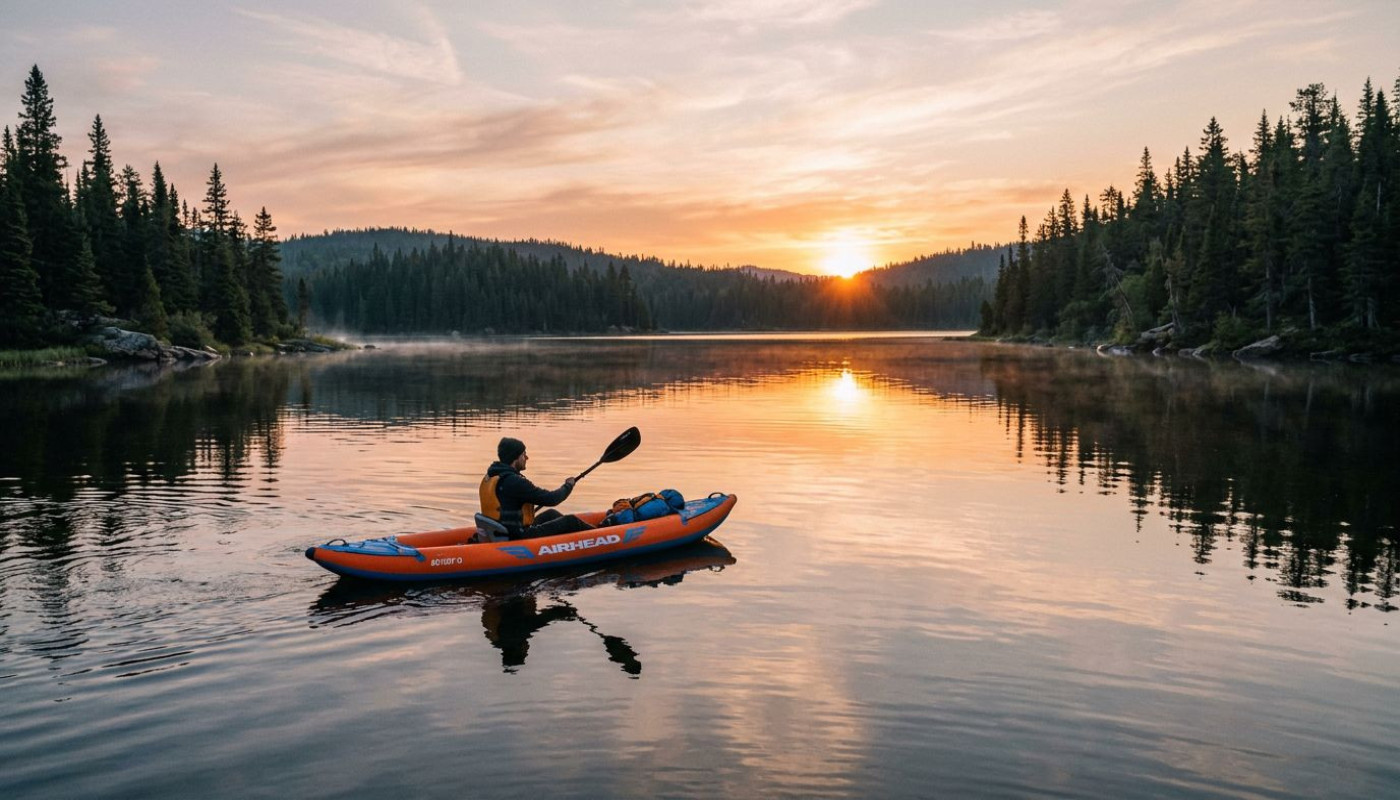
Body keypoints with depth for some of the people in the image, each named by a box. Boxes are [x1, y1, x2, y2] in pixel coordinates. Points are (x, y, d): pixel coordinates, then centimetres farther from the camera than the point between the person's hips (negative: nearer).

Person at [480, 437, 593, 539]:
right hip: (519, 537, -10)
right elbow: (550, 499, -20)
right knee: (571, 521, -1)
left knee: (550, 514, 25)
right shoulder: (514, 481, -24)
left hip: (504, 532, 10)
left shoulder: (489, 477, 5)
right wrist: (568, 485, -2)